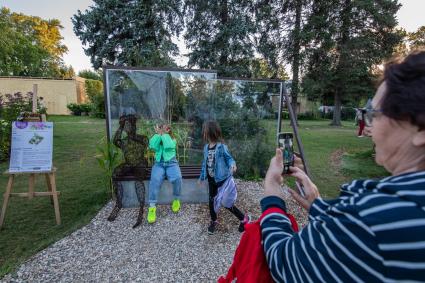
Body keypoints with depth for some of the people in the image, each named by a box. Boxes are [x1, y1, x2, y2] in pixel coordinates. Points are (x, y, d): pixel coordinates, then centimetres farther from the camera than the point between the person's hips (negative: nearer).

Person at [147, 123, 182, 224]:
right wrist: (158, 134, -2)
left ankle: (176, 199, -3)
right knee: (155, 180, -30)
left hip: (171, 163, -1)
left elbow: (169, 146, -12)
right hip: (159, 164, 1)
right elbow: (152, 146, -6)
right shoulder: (157, 139, 18)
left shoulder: (172, 140, 12)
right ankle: (152, 207, -20)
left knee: (177, 178, -31)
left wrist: (164, 134, -4)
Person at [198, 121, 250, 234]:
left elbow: (229, 158, -14)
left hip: (222, 179, -6)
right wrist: (201, 177, 19)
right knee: (211, 201, 14)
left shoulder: (222, 147, -18)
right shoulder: (206, 147, 3)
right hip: (211, 180, 6)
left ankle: (244, 218, 22)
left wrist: (232, 165, -38)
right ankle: (213, 221, 38)